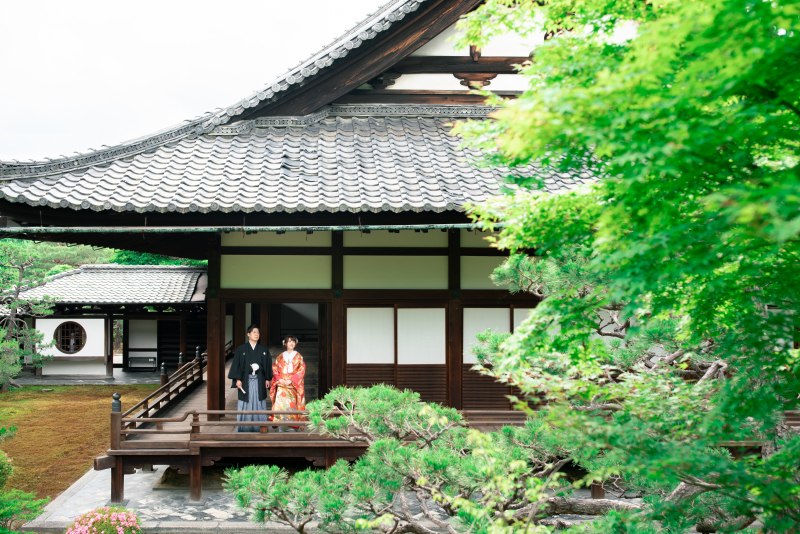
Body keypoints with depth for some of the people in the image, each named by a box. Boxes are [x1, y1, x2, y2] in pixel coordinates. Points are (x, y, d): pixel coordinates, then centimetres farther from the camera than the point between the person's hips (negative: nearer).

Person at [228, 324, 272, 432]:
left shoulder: (263, 349, 7)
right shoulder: (241, 349, 1)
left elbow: (268, 365, 10)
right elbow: (236, 364, 0)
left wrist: (267, 379, 4)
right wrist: (238, 379, -8)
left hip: (259, 381, 1)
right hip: (246, 381, -1)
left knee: (259, 404, 3)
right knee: (245, 406, 0)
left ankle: (260, 429, 9)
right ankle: (244, 429, 7)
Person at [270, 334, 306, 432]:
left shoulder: (298, 357, 8)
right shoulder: (280, 357, 12)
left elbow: (301, 371, -1)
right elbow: (275, 370, 8)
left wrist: (290, 381, -11)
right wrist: (280, 380, -9)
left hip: (294, 385, -1)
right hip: (281, 385, 1)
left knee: (292, 405, -8)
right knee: (280, 404, -11)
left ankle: (292, 427, -3)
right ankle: (281, 427, -9)